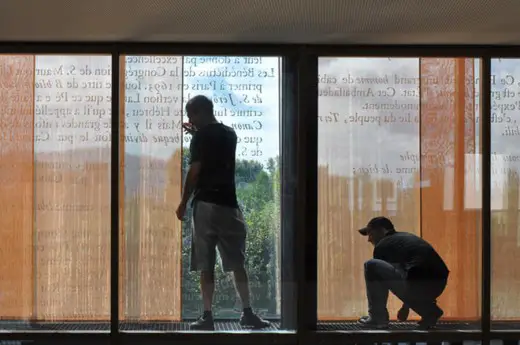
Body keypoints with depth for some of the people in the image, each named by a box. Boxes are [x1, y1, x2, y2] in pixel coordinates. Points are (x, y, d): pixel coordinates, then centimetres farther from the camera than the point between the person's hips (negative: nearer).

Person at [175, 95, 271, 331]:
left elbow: (194, 172, -10)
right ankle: (247, 312, 6)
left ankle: (207, 316, -2)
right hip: (228, 204, 5)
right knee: (237, 262, 9)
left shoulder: (201, 137, -6)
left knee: (206, 264, -1)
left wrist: (183, 202, -2)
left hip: (206, 204, -5)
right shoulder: (230, 134, 13)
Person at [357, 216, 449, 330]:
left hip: (418, 284, -8)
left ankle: (378, 318, 9)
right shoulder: (407, 238, 31)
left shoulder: (382, 245, 9)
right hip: (438, 284, 8)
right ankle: (430, 311, 17)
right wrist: (406, 307, 50)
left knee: (371, 266, 4)